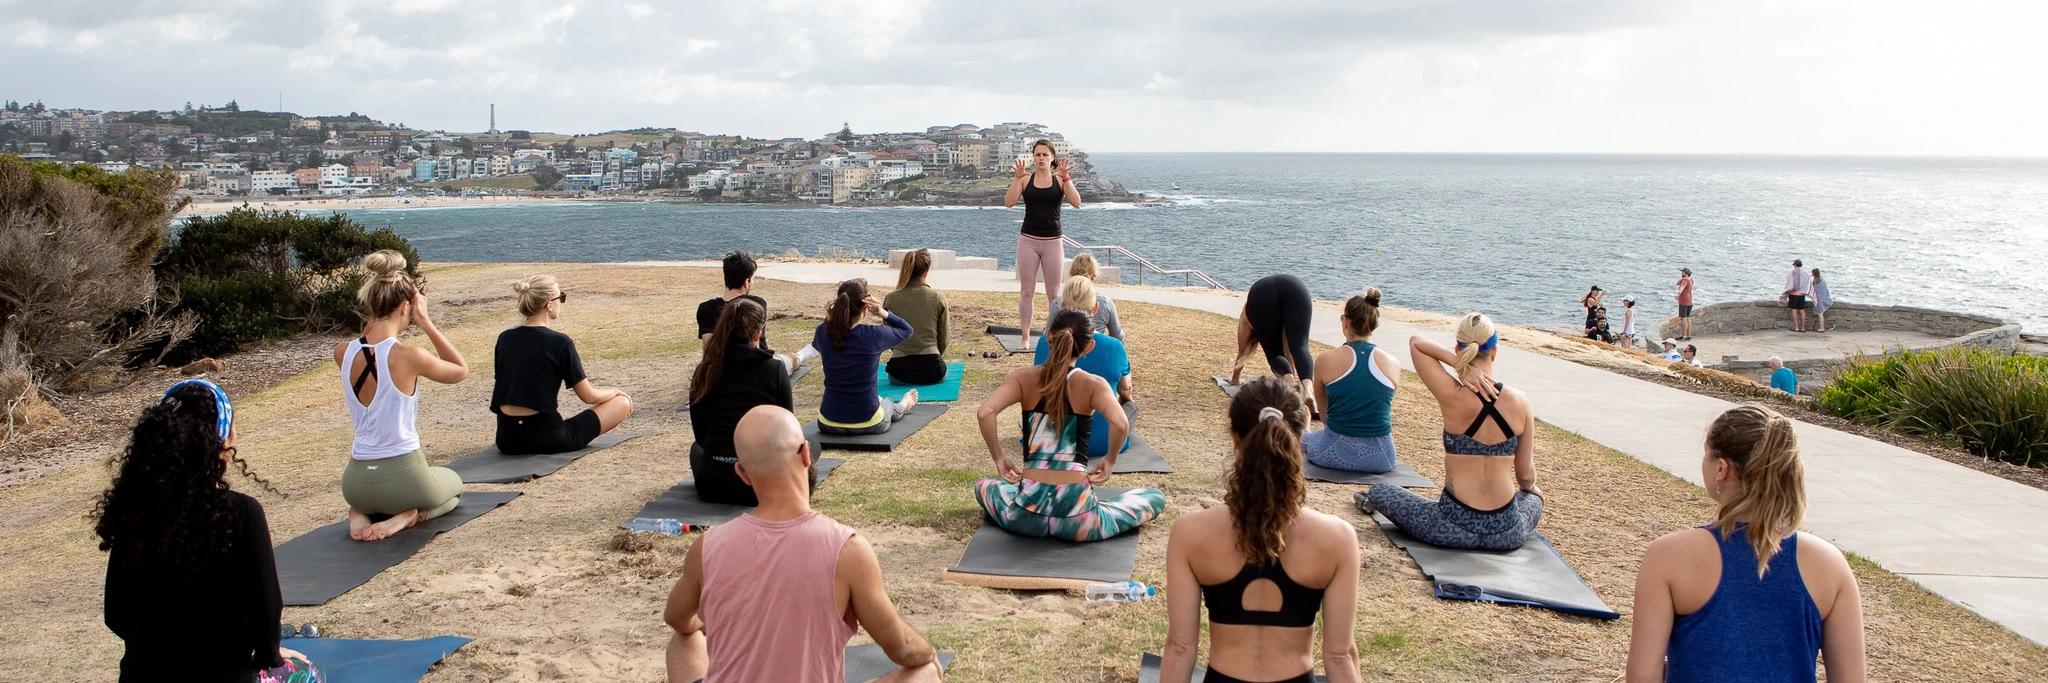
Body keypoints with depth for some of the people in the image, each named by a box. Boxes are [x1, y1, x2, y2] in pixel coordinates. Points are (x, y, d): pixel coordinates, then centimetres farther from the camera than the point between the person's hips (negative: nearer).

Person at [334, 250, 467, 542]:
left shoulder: (342, 353, -6)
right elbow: (461, 371, -1)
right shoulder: (409, 356, -21)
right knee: (454, 483, 33)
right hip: (403, 479, -5)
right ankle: (409, 515, 2)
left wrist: (374, 317, 6)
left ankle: (360, 513, 10)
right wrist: (426, 323, -5)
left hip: (356, 484, 5)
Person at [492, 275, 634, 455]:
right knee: (623, 402, 7)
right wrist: (615, 392, 15)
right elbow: (589, 397, -6)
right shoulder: (559, 342, -12)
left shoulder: (504, 338, 4)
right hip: (545, 439, -7)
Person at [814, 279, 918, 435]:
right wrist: (883, 313, -14)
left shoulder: (823, 334, -11)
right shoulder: (873, 335, -18)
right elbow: (906, 329, 2)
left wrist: (830, 317, -2)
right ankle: (902, 406, 69)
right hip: (868, 424, -3)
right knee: (887, 404, 36)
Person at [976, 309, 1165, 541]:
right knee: (1156, 497, 19)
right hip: (1075, 519, -2)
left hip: (1026, 515, 2)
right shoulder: (1093, 384, -4)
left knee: (984, 486, 35)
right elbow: (1120, 424, -22)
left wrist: (999, 458, -1)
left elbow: (984, 413, -15)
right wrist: (1110, 460, -3)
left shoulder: (1023, 378, 0)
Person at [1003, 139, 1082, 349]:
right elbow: (1009, 202, -9)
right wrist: (1017, 178, -19)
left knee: (1054, 293, 6)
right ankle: (1025, 337, 8)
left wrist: (1065, 178, -21)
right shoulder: (1026, 179, 2)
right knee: (1026, 291, 2)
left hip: (1053, 241, 0)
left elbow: (1076, 203, -13)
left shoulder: (1060, 180, 1)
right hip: (1028, 240, 1)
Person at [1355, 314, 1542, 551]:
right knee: (1532, 498, 40)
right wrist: (1531, 489, 28)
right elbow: (1526, 476, 5)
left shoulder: (1452, 396, -16)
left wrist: (1456, 362, -14)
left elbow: (1415, 341, -1)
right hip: (1508, 535, 3)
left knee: (1379, 492, 21)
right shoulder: (1520, 401, -6)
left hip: (1455, 530, -3)